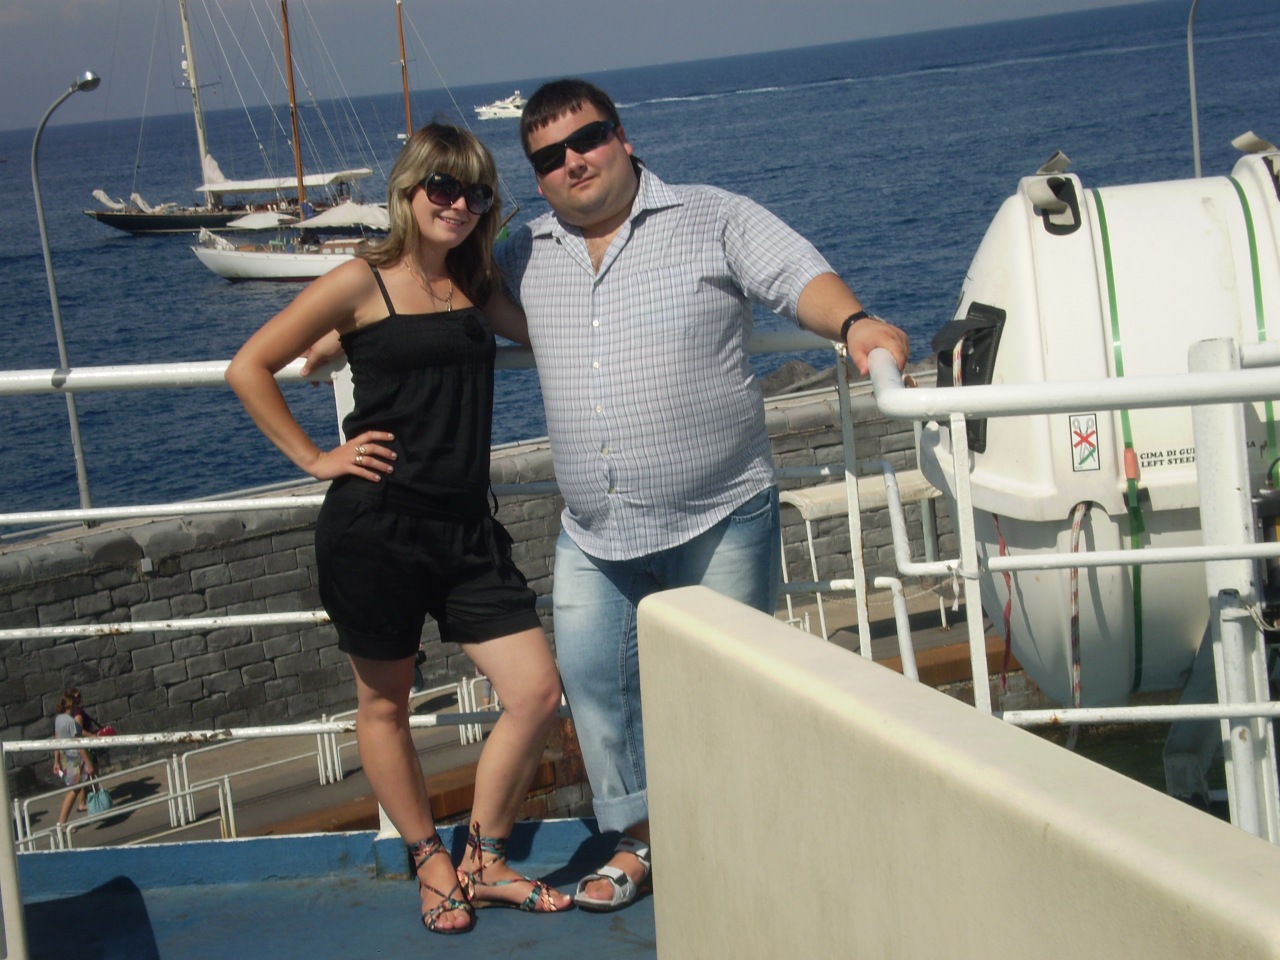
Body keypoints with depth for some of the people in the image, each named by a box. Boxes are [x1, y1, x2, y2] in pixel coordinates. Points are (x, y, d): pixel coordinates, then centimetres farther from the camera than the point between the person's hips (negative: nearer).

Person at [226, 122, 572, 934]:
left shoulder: (477, 286, 12)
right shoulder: (364, 283, -5)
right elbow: (249, 368, -5)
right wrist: (313, 458, -6)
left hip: (465, 526, 5)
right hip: (375, 526, -5)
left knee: (538, 692, -1)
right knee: (385, 704, 9)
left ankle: (484, 862, 16)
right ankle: (432, 865, 27)